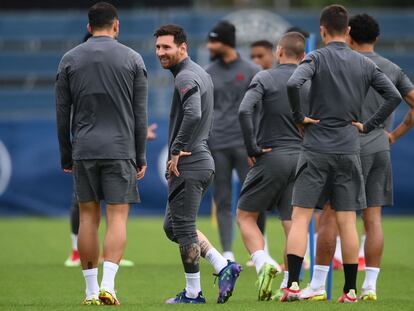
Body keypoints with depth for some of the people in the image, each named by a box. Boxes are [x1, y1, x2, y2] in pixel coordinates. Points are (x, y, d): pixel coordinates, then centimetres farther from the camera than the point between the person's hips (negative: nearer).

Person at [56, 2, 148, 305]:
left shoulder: (70, 59, 6)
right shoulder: (132, 59, 3)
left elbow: (62, 113, 6)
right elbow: (140, 114, 2)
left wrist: (66, 157, 13)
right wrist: (141, 157, 8)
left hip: (83, 150, 2)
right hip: (120, 150, -2)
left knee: (88, 217, 8)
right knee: (118, 217, -3)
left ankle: (91, 290, 8)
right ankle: (108, 285, -18)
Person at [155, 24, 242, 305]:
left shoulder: (186, 77, -15)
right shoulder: (201, 74, 18)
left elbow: (193, 115, -31)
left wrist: (177, 151, -22)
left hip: (187, 166, -10)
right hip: (202, 160, 10)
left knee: (183, 229, -2)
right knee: (173, 227, 16)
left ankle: (193, 293, 4)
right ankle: (224, 266, 10)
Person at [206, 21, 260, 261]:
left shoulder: (251, 72, 2)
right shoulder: (208, 74, 10)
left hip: (245, 145, -3)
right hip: (217, 145, 3)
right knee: (223, 201, 2)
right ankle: (228, 253, 5)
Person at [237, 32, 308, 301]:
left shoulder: (265, 78, -5)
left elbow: (244, 111, -19)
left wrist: (252, 148, -10)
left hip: (271, 158, -4)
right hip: (301, 159, 4)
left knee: (245, 215, 8)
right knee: (292, 222, 7)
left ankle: (262, 263, -15)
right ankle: (290, 285, 0)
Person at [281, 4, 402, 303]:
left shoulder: (317, 58, -5)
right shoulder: (365, 64, 6)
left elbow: (293, 84, -23)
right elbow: (394, 96, 2)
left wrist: (299, 117, -9)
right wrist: (368, 125, 6)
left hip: (316, 150, -3)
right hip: (349, 152, 3)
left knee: (300, 218, 0)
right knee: (347, 223, 6)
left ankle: (293, 285, -10)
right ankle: (350, 291, 7)